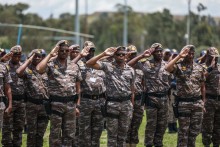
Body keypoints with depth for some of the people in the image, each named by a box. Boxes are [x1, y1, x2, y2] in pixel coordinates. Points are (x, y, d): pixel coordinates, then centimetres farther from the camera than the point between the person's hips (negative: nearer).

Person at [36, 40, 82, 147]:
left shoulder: (74, 66, 11)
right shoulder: (51, 64, -3)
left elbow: (78, 86, 14)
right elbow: (39, 69, -25)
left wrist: (78, 104, 8)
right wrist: (50, 55, -16)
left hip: (71, 103, 4)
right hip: (56, 103, -4)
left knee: (69, 134, 8)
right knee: (55, 133, 1)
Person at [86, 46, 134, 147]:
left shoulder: (130, 70, 7)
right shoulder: (108, 66, -3)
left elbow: (132, 90, 11)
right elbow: (89, 64, -14)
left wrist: (132, 107, 9)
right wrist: (103, 54, -18)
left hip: (126, 104, 3)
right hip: (112, 104, -3)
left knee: (123, 132, 9)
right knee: (112, 133, 1)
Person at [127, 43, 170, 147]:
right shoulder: (146, 64, -3)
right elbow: (129, 65, -10)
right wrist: (142, 56, -14)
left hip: (164, 98, 4)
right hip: (151, 98, -3)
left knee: (162, 124, 8)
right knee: (151, 124, -2)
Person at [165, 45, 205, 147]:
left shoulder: (199, 68, 8)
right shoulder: (178, 66, -5)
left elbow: (202, 86, 14)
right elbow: (167, 68, -27)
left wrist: (203, 102, 11)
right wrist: (179, 56, -22)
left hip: (197, 103, 4)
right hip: (183, 103, -4)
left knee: (195, 129, 9)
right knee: (183, 130, 1)